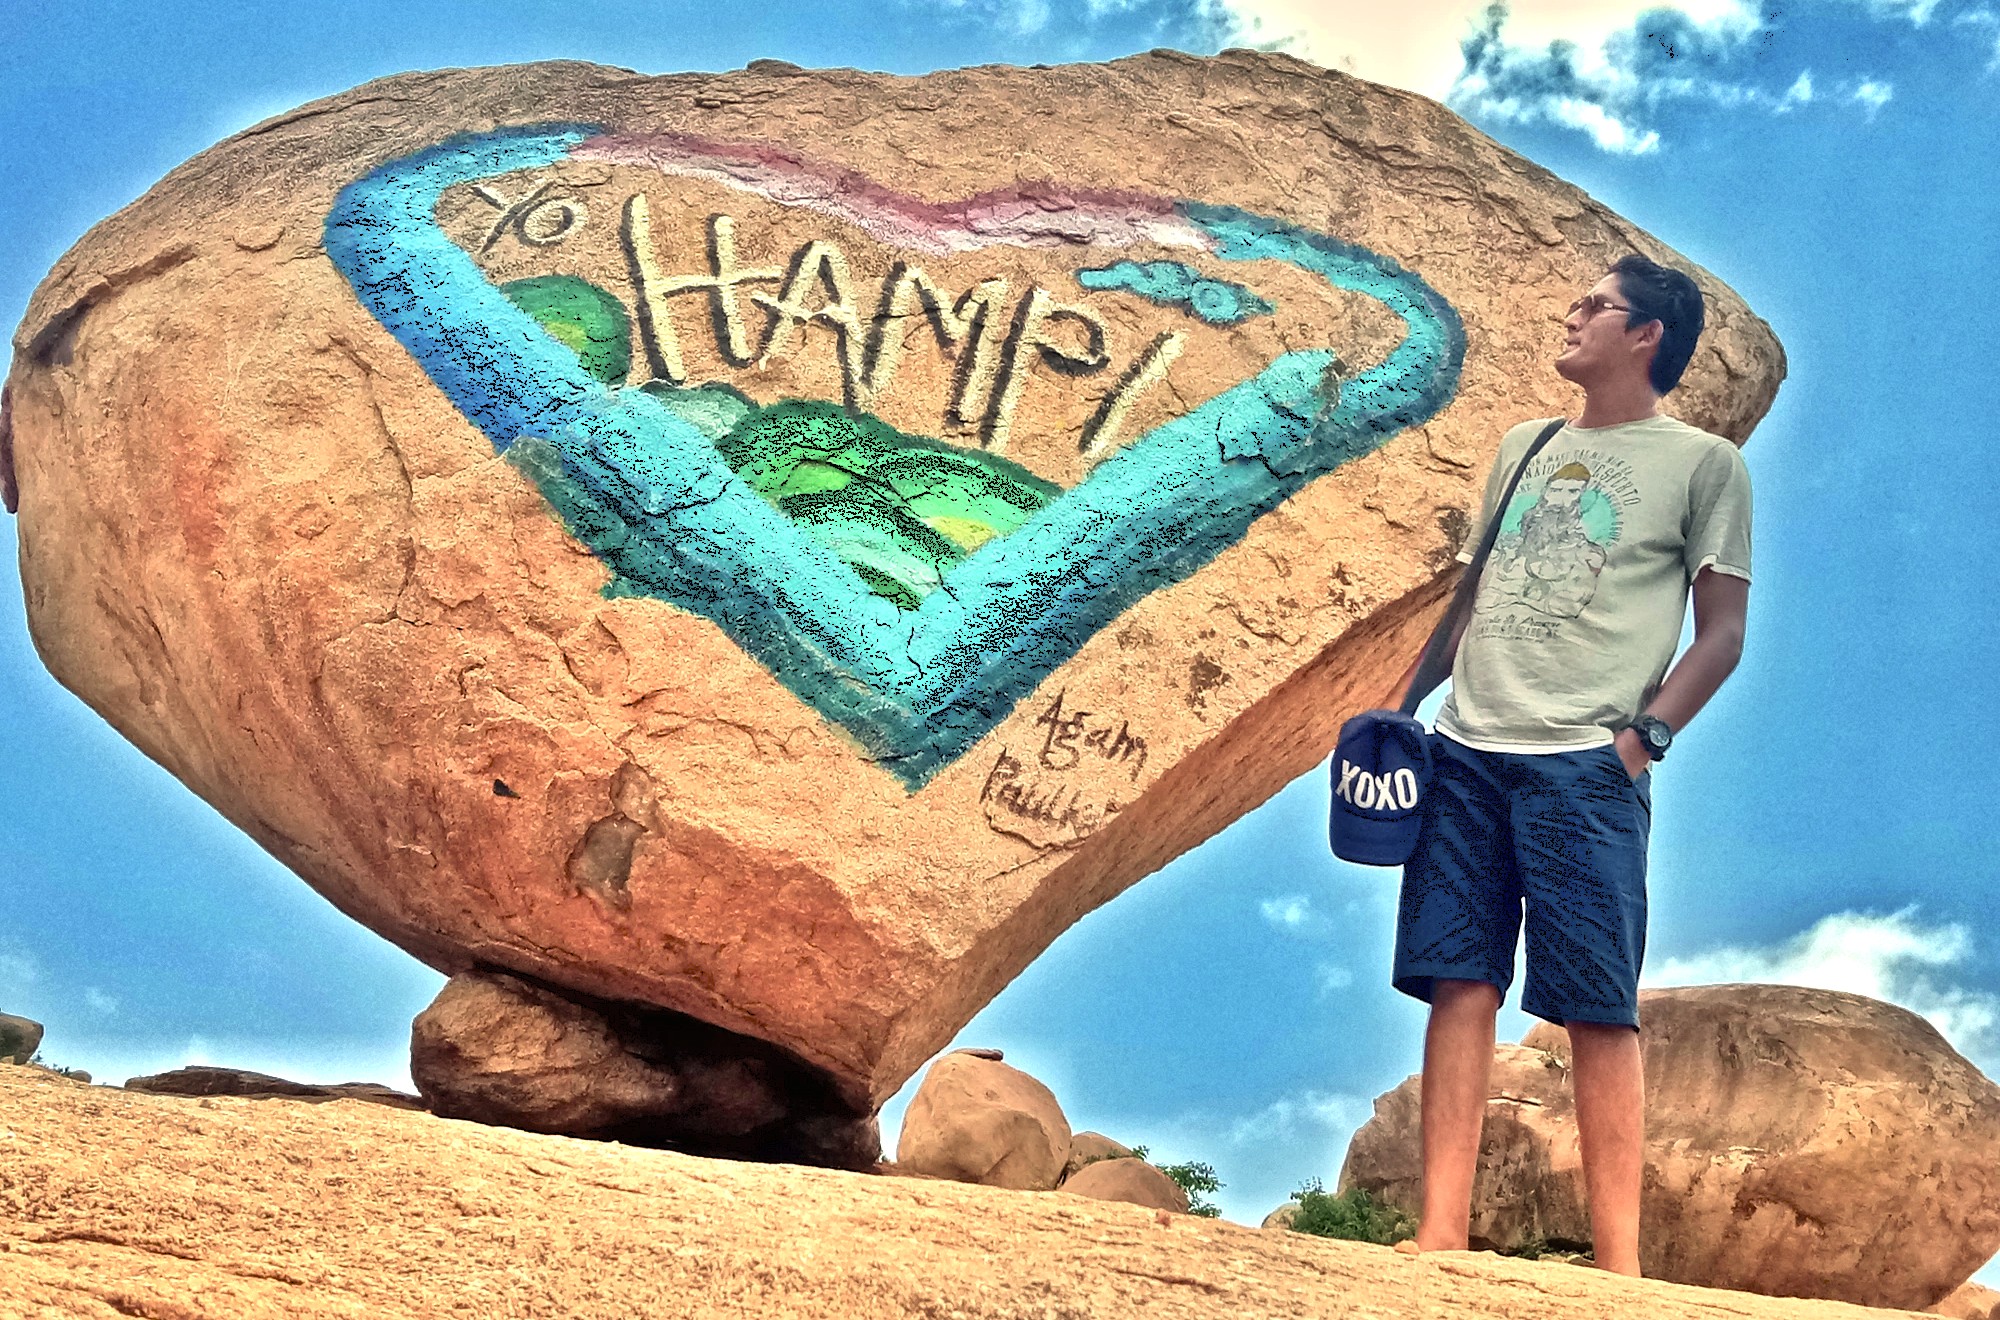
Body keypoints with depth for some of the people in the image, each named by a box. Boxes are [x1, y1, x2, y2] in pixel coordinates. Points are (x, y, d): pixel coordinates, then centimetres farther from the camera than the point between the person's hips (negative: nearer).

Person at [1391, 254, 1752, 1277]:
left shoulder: (1703, 464, 5)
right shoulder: (1525, 446, 21)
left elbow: (1722, 634, 2)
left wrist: (1643, 737, -10)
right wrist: (1447, 702, 10)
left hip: (1585, 766, -5)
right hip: (1467, 755, 5)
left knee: (1597, 1008, -6)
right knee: (1459, 986, -1)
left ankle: (1618, 1268, -3)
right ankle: (1440, 1240, 0)